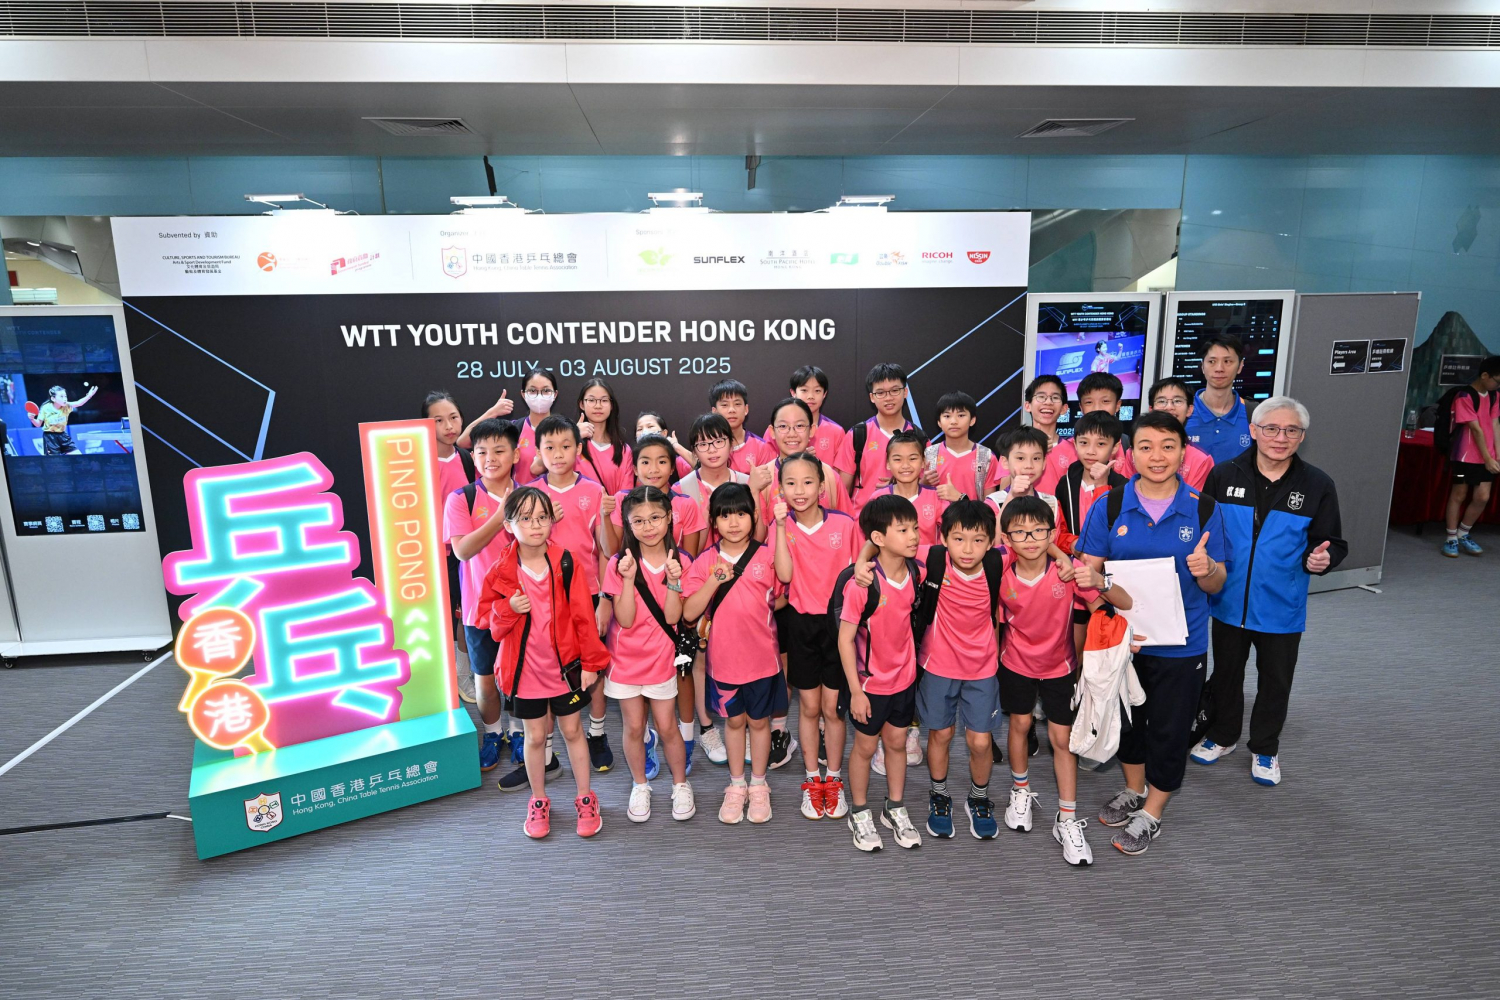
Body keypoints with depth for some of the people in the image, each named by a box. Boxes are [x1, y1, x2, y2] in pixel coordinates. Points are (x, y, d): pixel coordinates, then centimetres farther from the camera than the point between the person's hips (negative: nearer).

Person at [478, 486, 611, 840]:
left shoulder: (565, 563, -10)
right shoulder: (500, 573, -8)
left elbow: (583, 614, -7)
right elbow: (489, 622, 1)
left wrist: (591, 662, -7)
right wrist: (508, 608, -21)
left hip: (566, 664, 0)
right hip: (525, 668, 1)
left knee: (572, 731, 13)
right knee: (536, 736, 14)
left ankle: (585, 798, 29)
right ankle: (538, 801, 34)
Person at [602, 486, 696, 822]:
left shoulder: (678, 561, -7)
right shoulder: (619, 564, -11)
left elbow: (672, 616, -14)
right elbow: (625, 619, -17)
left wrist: (672, 579, -28)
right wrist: (629, 578, -27)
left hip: (661, 658, 0)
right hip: (625, 659, 0)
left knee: (667, 727, 8)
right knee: (634, 727, 11)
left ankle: (681, 785, 30)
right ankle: (640, 786, 33)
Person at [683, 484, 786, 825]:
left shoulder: (767, 557, -8)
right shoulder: (705, 561, -6)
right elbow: (689, 612, -12)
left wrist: (758, 609, -11)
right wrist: (714, 581, -23)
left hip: (761, 657, -1)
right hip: (724, 657, 1)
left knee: (759, 720, 15)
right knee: (734, 720, 18)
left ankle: (758, 786, 34)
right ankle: (736, 786, 36)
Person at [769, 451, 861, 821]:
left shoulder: (844, 524, -7)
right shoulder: (782, 526, -5)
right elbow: (785, 575, -20)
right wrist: (781, 525, -22)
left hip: (837, 621, -1)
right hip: (801, 622, 1)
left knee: (833, 707, 8)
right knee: (808, 707, 12)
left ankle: (834, 781, 27)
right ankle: (812, 781, 28)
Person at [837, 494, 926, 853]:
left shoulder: (917, 572, -10)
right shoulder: (861, 584, -25)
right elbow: (845, 639, -18)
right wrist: (855, 691, -16)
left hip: (905, 677, 4)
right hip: (870, 682, -4)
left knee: (897, 742, 19)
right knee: (866, 745, 13)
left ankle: (895, 809, 38)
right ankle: (859, 813, 33)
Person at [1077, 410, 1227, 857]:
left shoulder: (1204, 509, -6)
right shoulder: (1109, 507, -5)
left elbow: (1217, 584, -2)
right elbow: (1089, 571, -4)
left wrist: (1205, 569, -25)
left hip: (1180, 641, -1)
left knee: (1168, 728, 10)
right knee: (1126, 716, 18)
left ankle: (1152, 813, 31)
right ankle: (1134, 791, 43)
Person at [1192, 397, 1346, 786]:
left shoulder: (1317, 485, -7)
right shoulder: (1224, 475, -8)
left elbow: (1330, 543, -1)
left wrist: (1320, 559, -22)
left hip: (1282, 608, 0)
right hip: (1229, 601, 0)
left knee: (1275, 680, 15)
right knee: (1226, 671, 18)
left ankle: (1265, 749, 37)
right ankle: (1222, 735, 40)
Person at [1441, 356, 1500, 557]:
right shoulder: (1465, 397, -12)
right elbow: (1476, 429, -14)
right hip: (1466, 455, -5)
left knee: (1482, 498, 2)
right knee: (1459, 495, 3)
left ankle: (1463, 534, 20)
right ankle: (1451, 539, 13)